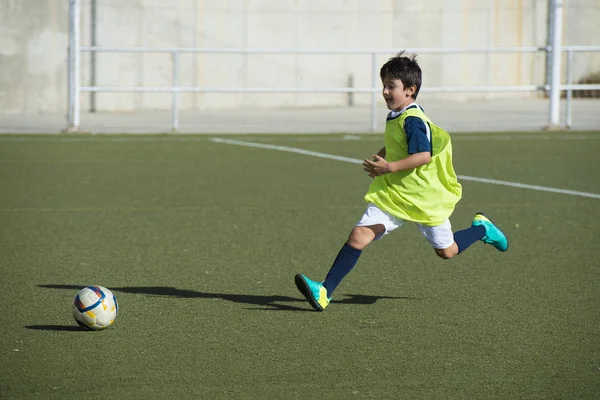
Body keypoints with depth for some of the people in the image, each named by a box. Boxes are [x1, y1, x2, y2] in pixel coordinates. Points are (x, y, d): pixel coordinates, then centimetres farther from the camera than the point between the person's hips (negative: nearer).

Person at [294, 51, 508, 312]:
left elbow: (423, 156, -28)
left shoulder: (413, 121, -19)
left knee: (447, 251, 11)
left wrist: (390, 167, -32)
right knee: (358, 236, -12)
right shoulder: (394, 117, 8)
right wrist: (379, 159, 9)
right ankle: (324, 292, -17)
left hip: (424, 199, -7)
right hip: (392, 195, 7)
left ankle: (482, 229, 41)